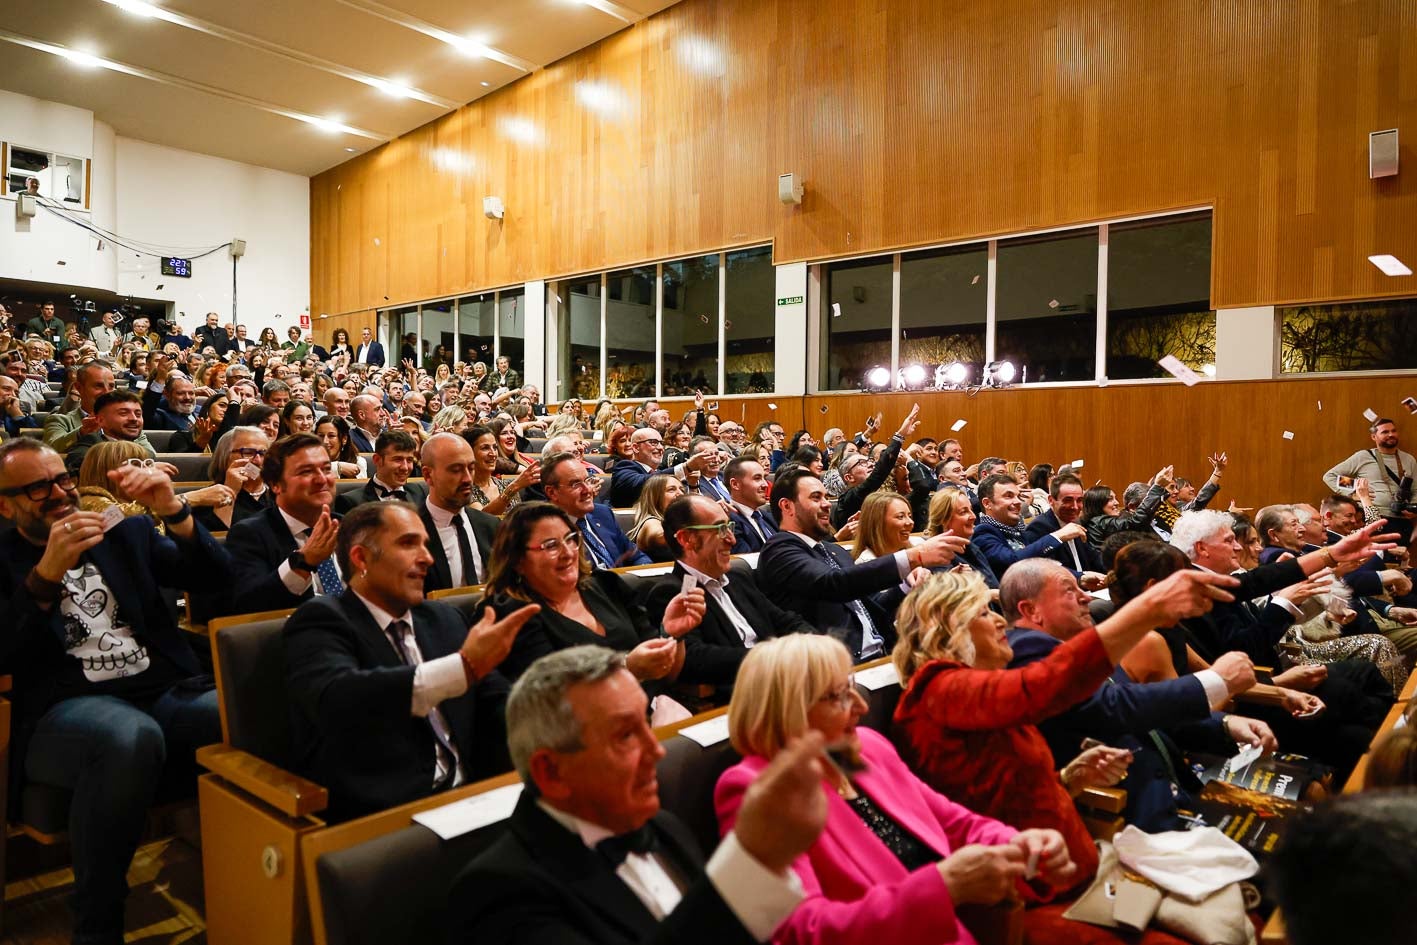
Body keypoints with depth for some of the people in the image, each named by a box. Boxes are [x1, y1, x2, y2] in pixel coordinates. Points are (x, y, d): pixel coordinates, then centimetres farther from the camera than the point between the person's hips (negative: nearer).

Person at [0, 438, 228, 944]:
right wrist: (46, 572, -15)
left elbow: (216, 577, 8)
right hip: (65, 712, -2)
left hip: (168, 692, 3)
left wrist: (173, 510, -8)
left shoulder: (127, 533, 19)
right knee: (131, 736, -39)